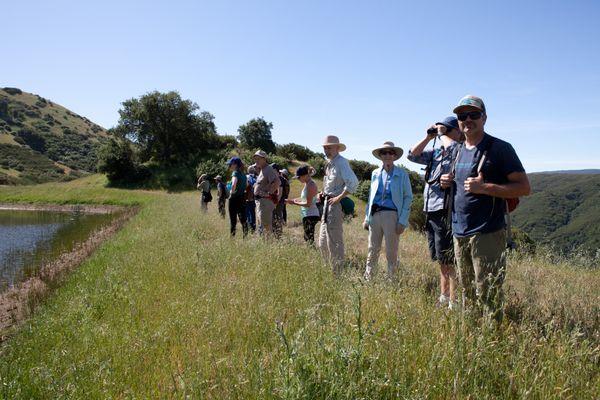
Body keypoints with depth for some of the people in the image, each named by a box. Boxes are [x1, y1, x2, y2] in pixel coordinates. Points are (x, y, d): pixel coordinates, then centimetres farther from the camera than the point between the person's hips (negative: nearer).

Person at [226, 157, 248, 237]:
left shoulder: (235, 173, -12)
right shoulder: (243, 174, 12)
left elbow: (234, 184, -29)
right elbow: (245, 186, 23)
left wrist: (231, 192, -15)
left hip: (235, 198, -7)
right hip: (243, 198, 7)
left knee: (233, 219, 0)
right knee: (242, 218, 10)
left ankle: (232, 235, 2)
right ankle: (245, 235, 9)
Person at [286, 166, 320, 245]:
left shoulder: (310, 185, -16)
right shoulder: (307, 184, 13)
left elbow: (308, 204, -19)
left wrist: (295, 203, -10)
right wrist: (292, 200, 9)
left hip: (310, 215, -10)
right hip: (307, 215, 10)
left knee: (309, 238, -9)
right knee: (307, 238, 11)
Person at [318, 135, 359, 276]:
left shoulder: (341, 162, -13)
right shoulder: (329, 163, 15)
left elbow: (353, 182, -25)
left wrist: (339, 197, -21)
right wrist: (323, 194, 10)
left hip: (336, 205, -10)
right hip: (327, 204, 10)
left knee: (334, 242, -4)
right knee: (322, 243, 15)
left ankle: (337, 274, 5)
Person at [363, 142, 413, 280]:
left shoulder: (402, 174, 2)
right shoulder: (375, 173, 13)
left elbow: (408, 197, -1)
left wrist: (402, 221, -9)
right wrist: (367, 218, 10)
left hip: (391, 215, -3)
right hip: (375, 214, 3)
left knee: (391, 252, 1)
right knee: (372, 250, 6)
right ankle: (368, 279, 13)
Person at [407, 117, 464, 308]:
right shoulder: (436, 153, 15)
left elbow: (452, 147, -28)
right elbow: (413, 155, 16)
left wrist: (441, 134, -9)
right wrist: (429, 137, 8)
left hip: (446, 212, -8)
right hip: (431, 211, 9)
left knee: (450, 262, -6)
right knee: (441, 261, 18)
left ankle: (454, 303, 0)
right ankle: (443, 298, 31)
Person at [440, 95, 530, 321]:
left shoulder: (499, 148, -6)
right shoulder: (460, 150, 16)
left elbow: (524, 187, -10)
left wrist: (484, 187, -21)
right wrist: (449, 182, 6)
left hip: (487, 233, -7)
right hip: (459, 233, 7)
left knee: (488, 298, -5)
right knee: (467, 295, 16)